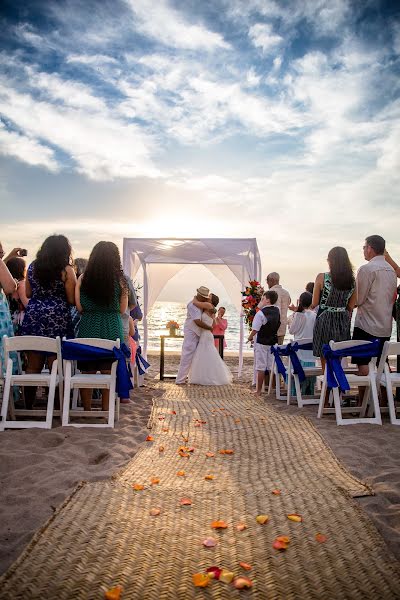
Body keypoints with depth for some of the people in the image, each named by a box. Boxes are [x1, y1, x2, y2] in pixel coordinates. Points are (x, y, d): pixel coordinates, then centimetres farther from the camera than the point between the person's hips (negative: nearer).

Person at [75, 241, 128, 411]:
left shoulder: (83, 279, -5)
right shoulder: (120, 280, -7)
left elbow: (79, 307, -2)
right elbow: (122, 309, -1)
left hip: (88, 328, 1)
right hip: (112, 330, -1)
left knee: (87, 372, 13)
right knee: (108, 372, 10)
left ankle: (87, 410, 24)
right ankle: (106, 410, 18)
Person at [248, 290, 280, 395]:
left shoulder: (260, 313, -18)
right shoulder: (277, 311, 1)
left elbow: (255, 329, -17)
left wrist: (250, 337, 4)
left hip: (261, 342, -6)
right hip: (273, 342, 6)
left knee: (260, 367, 0)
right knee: (271, 366, 13)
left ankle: (258, 390, 5)